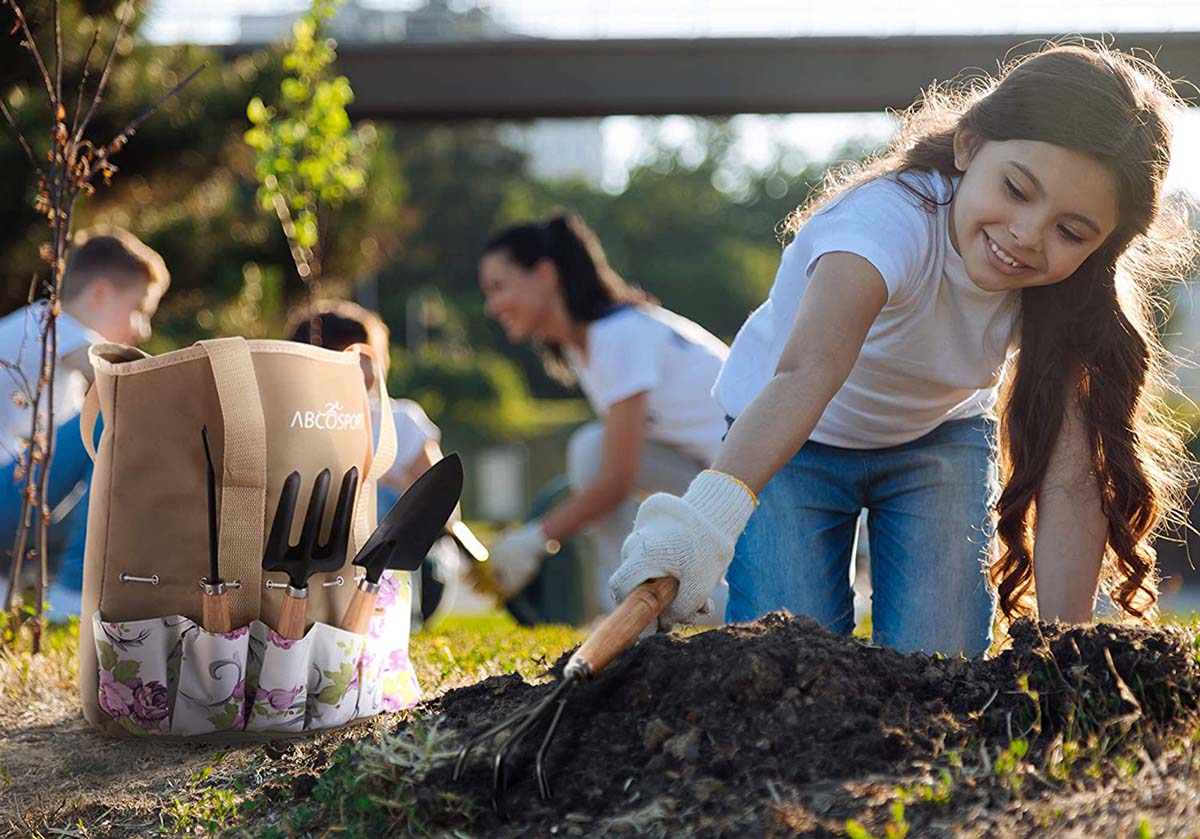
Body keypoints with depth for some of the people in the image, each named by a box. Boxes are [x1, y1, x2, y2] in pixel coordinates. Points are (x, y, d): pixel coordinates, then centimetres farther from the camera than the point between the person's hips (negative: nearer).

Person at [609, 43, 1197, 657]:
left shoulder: (1070, 287, -24)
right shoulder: (892, 218, -38)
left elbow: (1072, 480, -28)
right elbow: (809, 370, -56)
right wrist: (712, 507, -73)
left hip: (942, 435, 3)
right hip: (796, 443, -3)